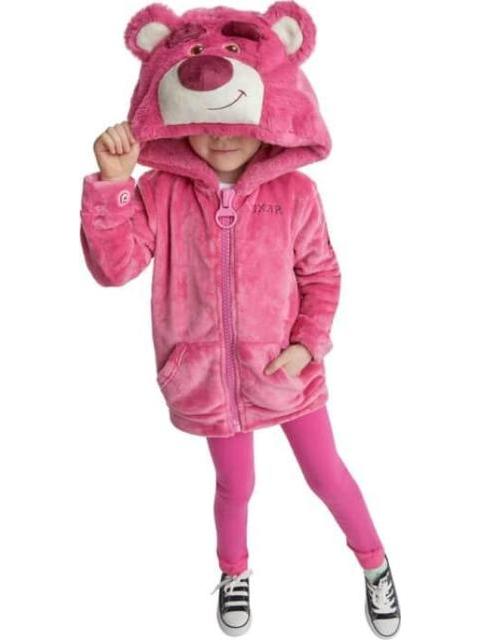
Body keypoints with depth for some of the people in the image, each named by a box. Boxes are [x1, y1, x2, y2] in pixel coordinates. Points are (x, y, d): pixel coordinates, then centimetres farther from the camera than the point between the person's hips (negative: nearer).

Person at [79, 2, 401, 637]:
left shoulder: (294, 193, -10)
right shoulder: (160, 192, -9)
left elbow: (321, 275, -1)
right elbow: (114, 265, -19)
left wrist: (309, 344, -13)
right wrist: (112, 182, -30)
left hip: (285, 369, 0)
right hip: (209, 373, 1)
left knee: (326, 473, 15)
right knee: (235, 483, 20)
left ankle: (375, 562, 43)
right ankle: (234, 572, 50)